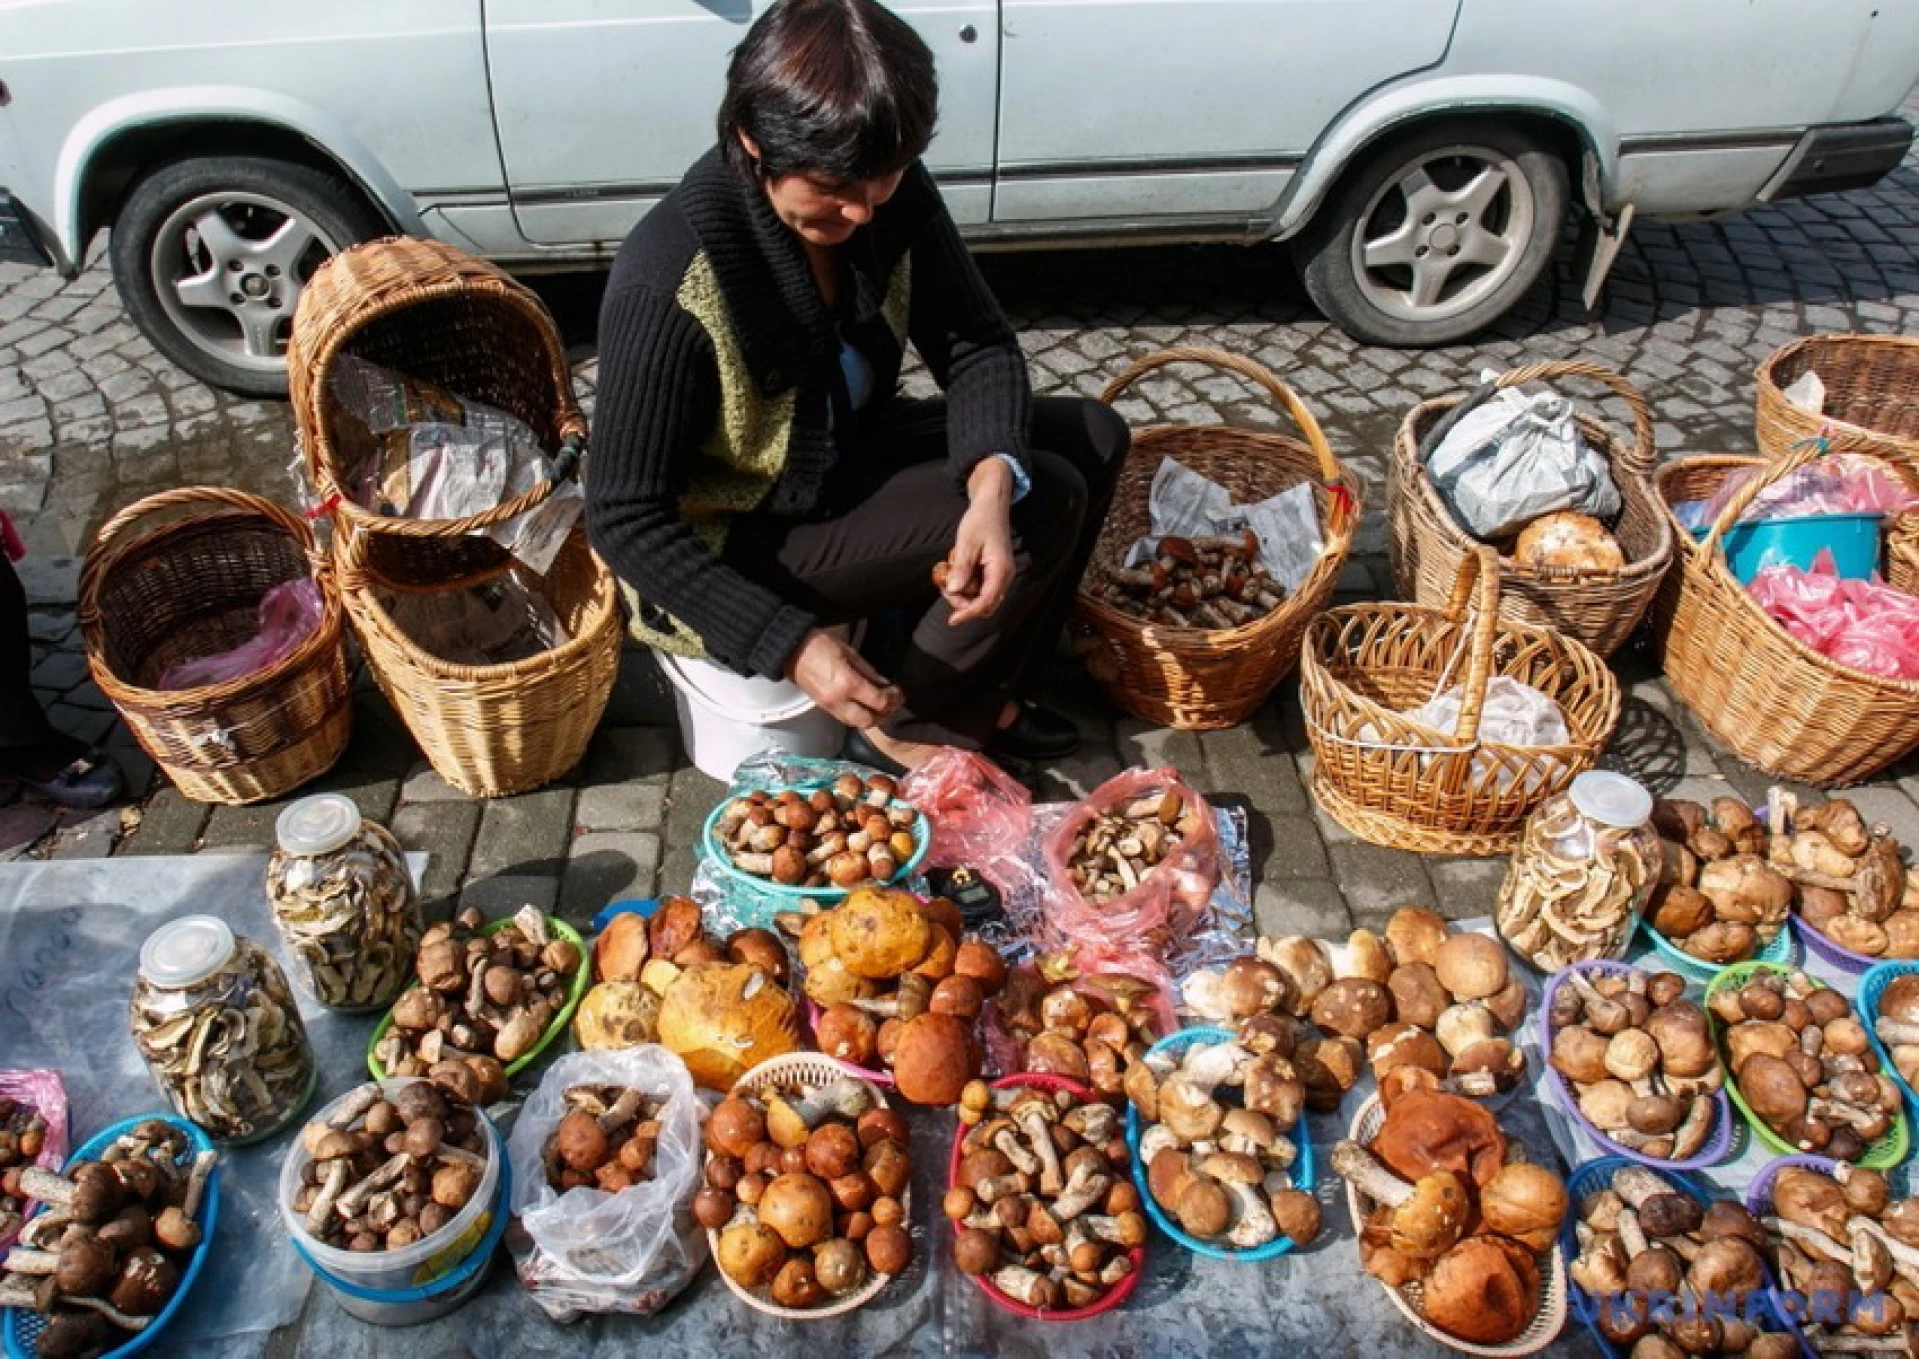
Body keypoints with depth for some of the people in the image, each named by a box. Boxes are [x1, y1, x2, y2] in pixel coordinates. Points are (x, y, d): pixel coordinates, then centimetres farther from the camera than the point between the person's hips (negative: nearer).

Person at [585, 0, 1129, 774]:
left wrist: (991, 483, -32)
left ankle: (983, 692, 12)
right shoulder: (667, 287, -31)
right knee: (1046, 504, -18)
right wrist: (792, 645, -33)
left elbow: (976, 344, -12)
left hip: (849, 453, 8)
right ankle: (905, 729, 2)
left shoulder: (887, 191, -14)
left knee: (1091, 437, 1)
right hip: (737, 544, -7)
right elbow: (625, 521, -26)